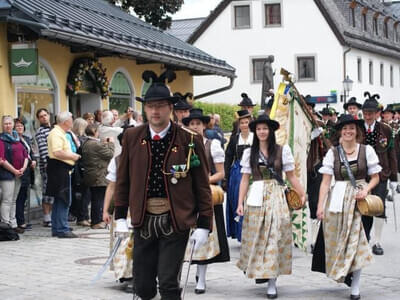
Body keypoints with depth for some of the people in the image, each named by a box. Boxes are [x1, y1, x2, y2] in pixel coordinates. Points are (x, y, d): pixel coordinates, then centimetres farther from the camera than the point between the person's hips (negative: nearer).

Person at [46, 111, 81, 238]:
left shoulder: (61, 133, 19)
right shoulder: (56, 133, -15)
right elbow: (57, 152, -26)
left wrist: (72, 155, 15)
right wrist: (72, 156, -15)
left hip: (63, 169, 11)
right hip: (59, 169, -11)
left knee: (59, 201, 14)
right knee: (64, 200, -9)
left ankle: (56, 228, 20)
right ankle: (62, 229, -7)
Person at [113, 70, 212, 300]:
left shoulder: (190, 141, -5)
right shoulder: (132, 137, 3)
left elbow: (202, 186, -2)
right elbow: (123, 179, 11)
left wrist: (203, 225, -5)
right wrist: (120, 216, 7)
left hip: (176, 221, -3)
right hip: (143, 220, 3)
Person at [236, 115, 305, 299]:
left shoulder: (282, 150, 2)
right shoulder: (249, 152, 7)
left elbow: (291, 176, 4)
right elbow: (245, 179, 6)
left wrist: (302, 194, -5)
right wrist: (240, 203, -1)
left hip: (276, 198, -2)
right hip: (256, 199, 2)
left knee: (274, 237, -3)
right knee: (255, 237, 5)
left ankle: (272, 282, -1)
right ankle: (259, 271, 24)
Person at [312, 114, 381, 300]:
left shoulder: (367, 150, 2)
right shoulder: (332, 152, 4)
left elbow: (375, 178, 7)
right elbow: (325, 181, 1)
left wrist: (366, 190, -12)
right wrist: (320, 206, -5)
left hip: (359, 200, -1)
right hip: (337, 199, 2)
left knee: (356, 240, -6)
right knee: (335, 241, 4)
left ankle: (355, 285, 1)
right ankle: (343, 275, 24)